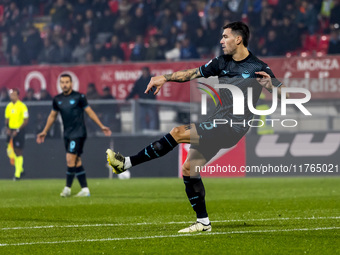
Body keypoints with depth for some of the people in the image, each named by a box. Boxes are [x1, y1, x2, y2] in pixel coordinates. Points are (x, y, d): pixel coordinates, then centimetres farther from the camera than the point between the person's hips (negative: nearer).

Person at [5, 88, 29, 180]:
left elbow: (26, 121, -9)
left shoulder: (22, 106, -8)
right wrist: (8, 128, 0)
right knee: (13, 151, 7)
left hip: (19, 131, -6)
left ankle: (18, 174, -3)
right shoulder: (9, 106, 10)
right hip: (11, 130, 6)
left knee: (18, 152, -5)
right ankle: (20, 169, 23)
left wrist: (17, 130, -16)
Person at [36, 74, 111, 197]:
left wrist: (101, 126, -3)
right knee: (77, 161, 6)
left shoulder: (79, 97, -7)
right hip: (67, 134, 6)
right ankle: (85, 189, 10)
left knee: (70, 159, -13)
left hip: (78, 133, -6)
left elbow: (90, 112, 0)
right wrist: (44, 132, 25)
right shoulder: (57, 99, 8)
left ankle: (67, 188, -5)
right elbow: (52, 115, 21)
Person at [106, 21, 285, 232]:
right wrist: (165, 78, 7)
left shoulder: (258, 68, -6)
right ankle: (203, 222, 11)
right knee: (189, 169, 3)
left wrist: (269, 85, -27)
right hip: (217, 123, 8)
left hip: (233, 127, -8)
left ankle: (126, 163, -19)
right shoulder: (221, 63, 13)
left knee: (178, 133, -20)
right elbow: (192, 73, 17)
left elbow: (283, 94, -7)